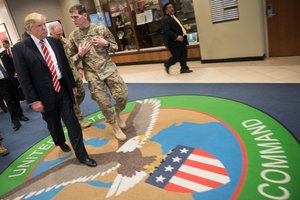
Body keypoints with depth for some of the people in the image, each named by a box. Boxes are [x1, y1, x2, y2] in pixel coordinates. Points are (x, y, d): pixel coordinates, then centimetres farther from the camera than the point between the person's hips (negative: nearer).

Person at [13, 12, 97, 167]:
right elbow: (23, 78, -10)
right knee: (54, 124, 20)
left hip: (63, 89, 2)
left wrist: (72, 84, 11)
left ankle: (81, 155, 14)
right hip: (45, 95, -2)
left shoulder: (55, 42, 4)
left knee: (72, 123, 1)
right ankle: (60, 142, 50)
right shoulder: (20, 48, -9)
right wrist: (33, 100, -12)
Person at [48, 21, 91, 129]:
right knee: (72, 99, 3)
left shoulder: (64, 40, 4)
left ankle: (73, 112, 39)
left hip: (74, 72, 7)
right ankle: (79, 119, 19)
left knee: (81, 94, 15)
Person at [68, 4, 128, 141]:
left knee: (123, 95, -3)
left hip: (109, 68, 1)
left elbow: (115, 47, 8)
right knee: (104, 102, 1)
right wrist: (80, 54, -13)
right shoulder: (73, 36, 0)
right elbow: (71, 59, 5)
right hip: (92, 74, 0)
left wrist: (106, 44, -12)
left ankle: (117, 114, 29)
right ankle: (115, 126, 24)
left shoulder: (101, 28, -1)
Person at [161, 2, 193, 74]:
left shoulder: (174, 17, 18)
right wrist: (176, 37, -30)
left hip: (180, 40, 9)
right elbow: (167, 31, -25)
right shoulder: (165, 19, -14)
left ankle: (184, 68, 19)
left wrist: (183, 34, 11)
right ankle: (167, 64, 17)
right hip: (173, 42, -9)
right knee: (176, 57, -6)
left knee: (183, 55, 9)